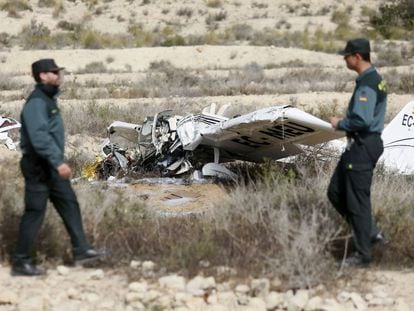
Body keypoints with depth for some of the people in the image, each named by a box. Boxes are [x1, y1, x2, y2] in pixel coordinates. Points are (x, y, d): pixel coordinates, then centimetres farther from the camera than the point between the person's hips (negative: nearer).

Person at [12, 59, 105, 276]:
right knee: (34, 212, -4)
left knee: (69, 205, 9)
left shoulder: (49, 99, 14)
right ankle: (20, 262, 3)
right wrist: (58, 162, -31)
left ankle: (81, 250, 12)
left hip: (51, 167, 10)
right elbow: (39, 136, -28)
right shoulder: (36, 102, -18)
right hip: (39, 167, -10)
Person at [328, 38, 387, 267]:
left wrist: (340, 124, -12)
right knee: (336, 192, 16)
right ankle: (370, 232, 20)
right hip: (363, 144, 10)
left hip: (362, 147, -10)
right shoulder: (375, 79, 13)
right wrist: (345, 122, 11)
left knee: (357, 201, -2)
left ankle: (363, 254, 8)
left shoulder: (366, 85, -20)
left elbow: (362, 120, -29)